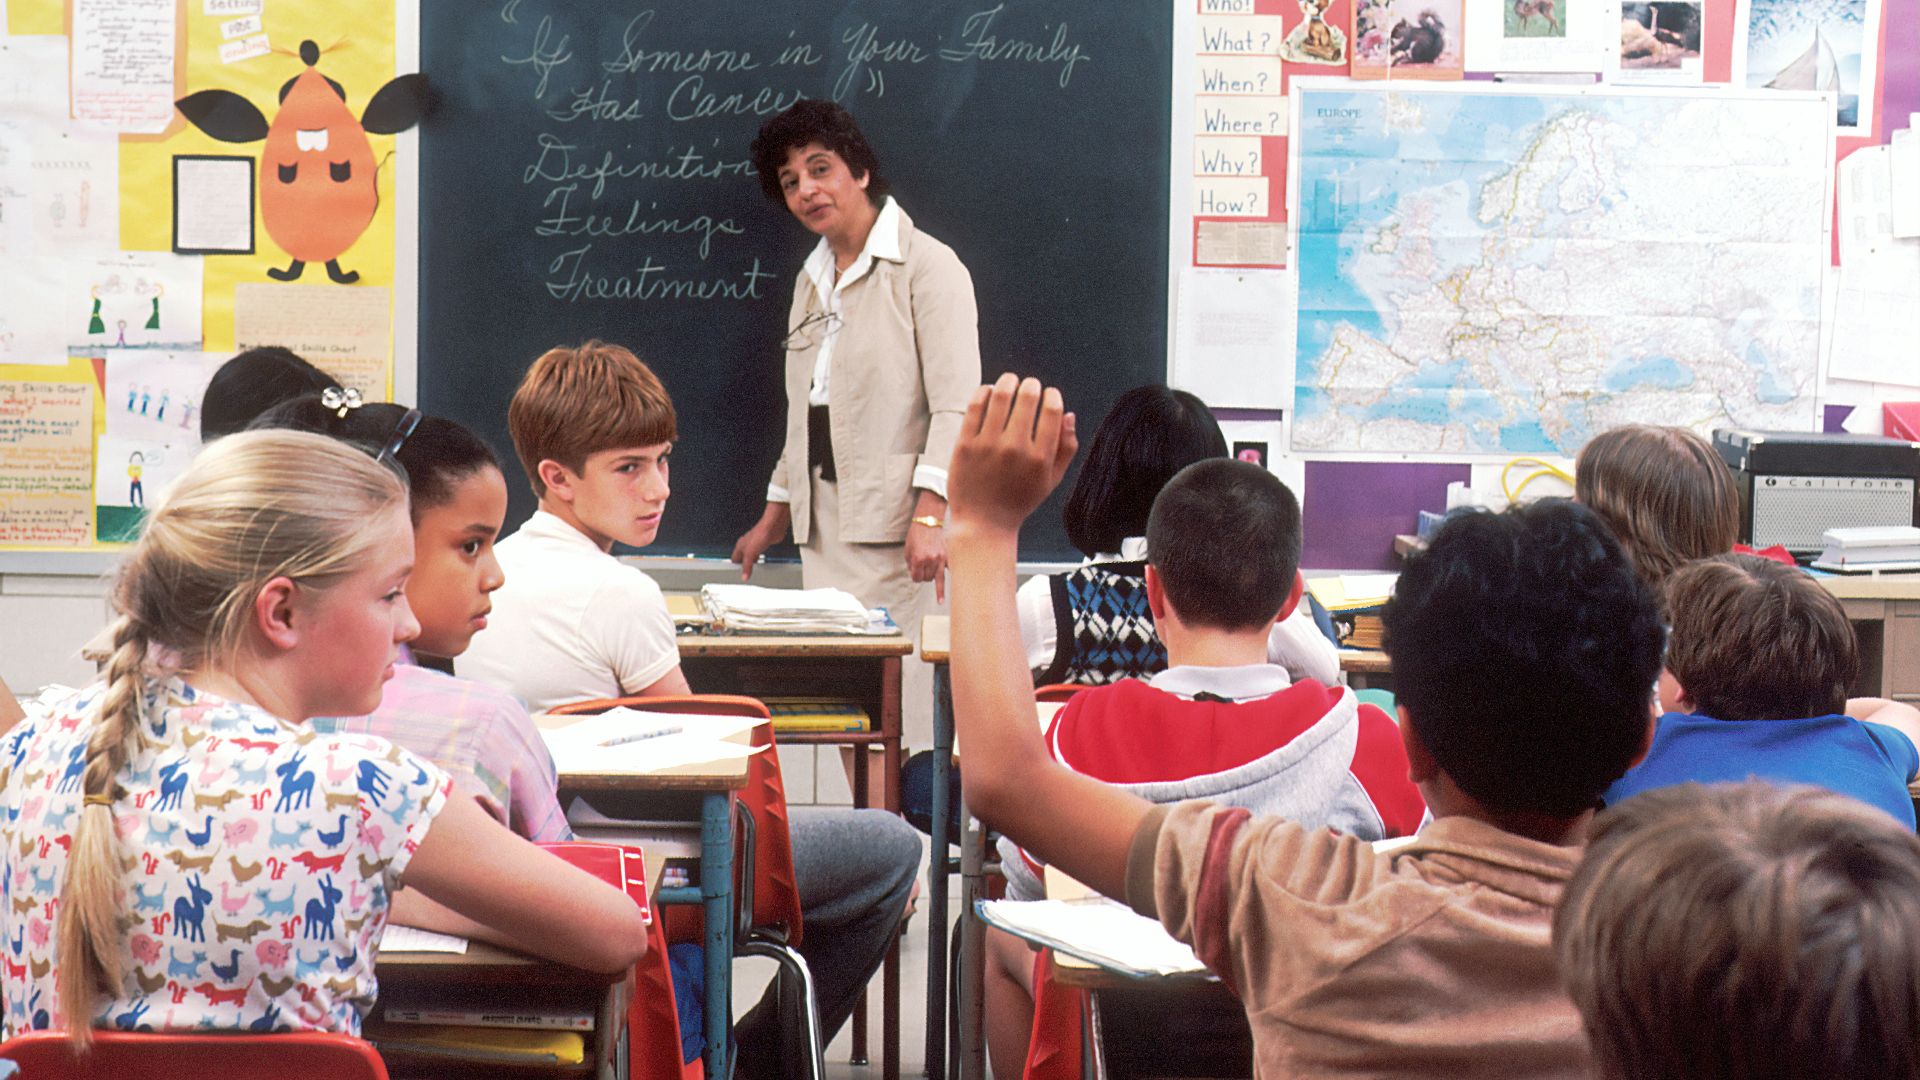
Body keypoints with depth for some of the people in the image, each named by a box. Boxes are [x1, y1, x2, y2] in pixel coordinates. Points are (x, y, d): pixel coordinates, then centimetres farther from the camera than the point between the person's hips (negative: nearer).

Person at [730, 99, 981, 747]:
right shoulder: (811, 280, 19)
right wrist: (776, 513, 24)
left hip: (898, 526, -7)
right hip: (824, 525, 7)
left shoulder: (926, 266, -5)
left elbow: (957, 407, -12)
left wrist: (930, 515, -23)